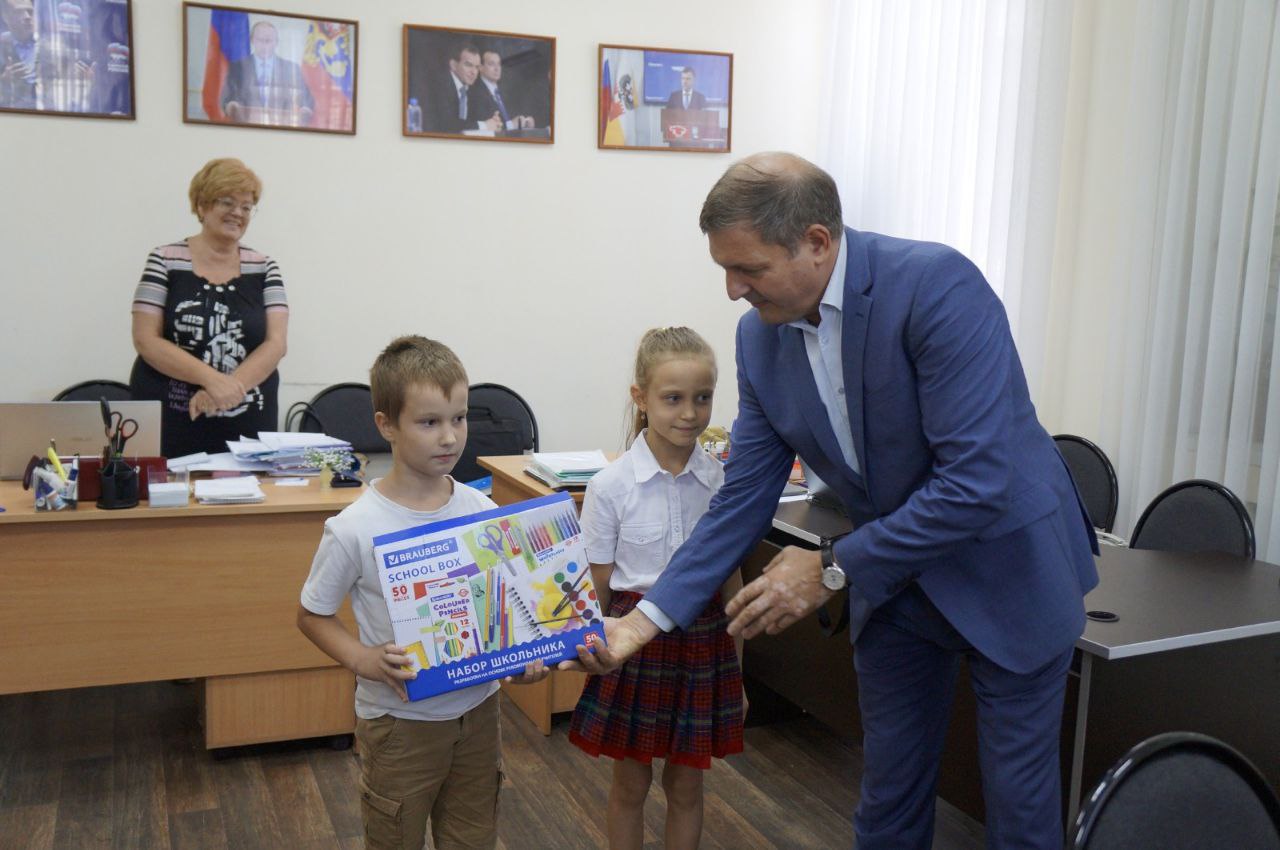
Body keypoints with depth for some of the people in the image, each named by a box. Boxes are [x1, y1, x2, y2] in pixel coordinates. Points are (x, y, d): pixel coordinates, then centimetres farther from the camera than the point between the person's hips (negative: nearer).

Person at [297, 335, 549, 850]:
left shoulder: (482, 511, -7)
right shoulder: (354, 529, -18)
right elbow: (312, 616, -5)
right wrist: (363, 659, -21)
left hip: (479, 709, 4)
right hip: (399, 720, -3)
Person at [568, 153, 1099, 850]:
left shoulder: (936, 284, -27)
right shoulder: (760, 335, -7)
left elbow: (978, 481, -31)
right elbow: (743, 501, -4)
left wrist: (833, 569, -24)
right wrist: (645, 618, -13)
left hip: (1006, 566, -5)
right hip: (892, 578, 5)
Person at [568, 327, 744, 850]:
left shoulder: (722, 482, -6)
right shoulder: (611, 485, -12)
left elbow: (730, 577, 3)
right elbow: (597, 586, -3)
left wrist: (738, 669, 7)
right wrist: (595, 657, -1)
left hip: (702, 636, 2)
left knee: (686, 786, 16)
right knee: (631, 784, 15)